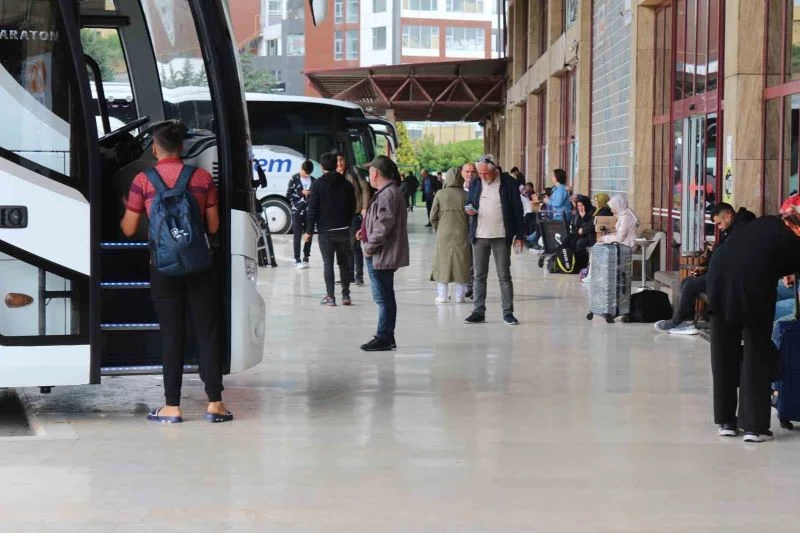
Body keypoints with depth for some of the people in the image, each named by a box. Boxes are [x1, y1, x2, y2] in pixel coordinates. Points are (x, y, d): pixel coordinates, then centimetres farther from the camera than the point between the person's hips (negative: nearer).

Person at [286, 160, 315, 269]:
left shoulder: (312, 180, 8)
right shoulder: (294, 179, -1)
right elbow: (288, 195, -4)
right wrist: (301, 193, -13)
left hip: (309, 212, 3)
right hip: (297, 211, -3)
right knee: (297, 236, -2)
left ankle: (306, 258, 13)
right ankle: (297, 259, 1)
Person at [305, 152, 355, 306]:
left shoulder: (318, 184, -7)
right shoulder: (346, 184, 4)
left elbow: (312, 208, -8)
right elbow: (353, 207, 8)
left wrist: (309, 230, -4)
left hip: (325, 230, -3)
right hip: (344, 230, 3)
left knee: (328, 263, 1)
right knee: (344, 262, 12)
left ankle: (330, 296, -2)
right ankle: (345, 295, 12)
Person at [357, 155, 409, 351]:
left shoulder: (388, 194, -18)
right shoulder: (389, 192, 16)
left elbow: (384, 225, -23)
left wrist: (370, 245, -16)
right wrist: (366, 232, 12)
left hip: (381, 255, -11)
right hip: (384, 255, 11)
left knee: (383, 298, -5)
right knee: (385, 298, 15)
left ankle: (383, 338, -1)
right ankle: (387, 337, 21)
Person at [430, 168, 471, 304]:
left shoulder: (440, 194, -6)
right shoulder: (465, 195, -7)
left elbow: (433, 216, -5)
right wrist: (469, 231, 9)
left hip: (443, 235, 0)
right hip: (462, 235, 0)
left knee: (443, 262, 10)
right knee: (461, 264, 10)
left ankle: (442, 295, 11)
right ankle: (459, 296, 13)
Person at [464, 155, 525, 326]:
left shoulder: (508, 183, -3)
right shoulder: (475, 183, 8)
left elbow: (517, 209, -1)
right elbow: (469, 204, 20)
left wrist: (519, 235, -3)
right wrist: (469, 210, -6)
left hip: (501, 236, -3)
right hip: (479, 236, 3)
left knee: (504, 276, 0)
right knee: (479, 276, 6)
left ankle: (508, 312, 4)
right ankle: (479, 312, 11)